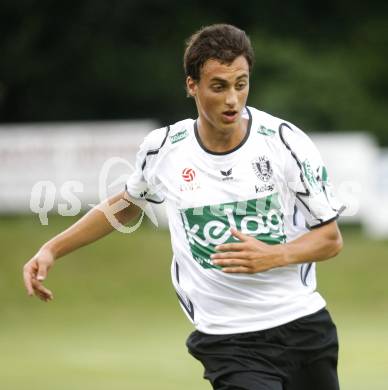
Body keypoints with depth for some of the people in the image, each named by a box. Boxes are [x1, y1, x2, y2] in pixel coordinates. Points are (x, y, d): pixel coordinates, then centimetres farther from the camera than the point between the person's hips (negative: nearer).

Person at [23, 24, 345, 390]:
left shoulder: (285, 141, -6)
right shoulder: (162, 149, -2)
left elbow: (331, 238, -1)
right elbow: (127, 204, 20)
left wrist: (272, 256, -19)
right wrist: (52, 249, 15)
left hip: (304, 326, 2)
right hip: (227, 342, -2)